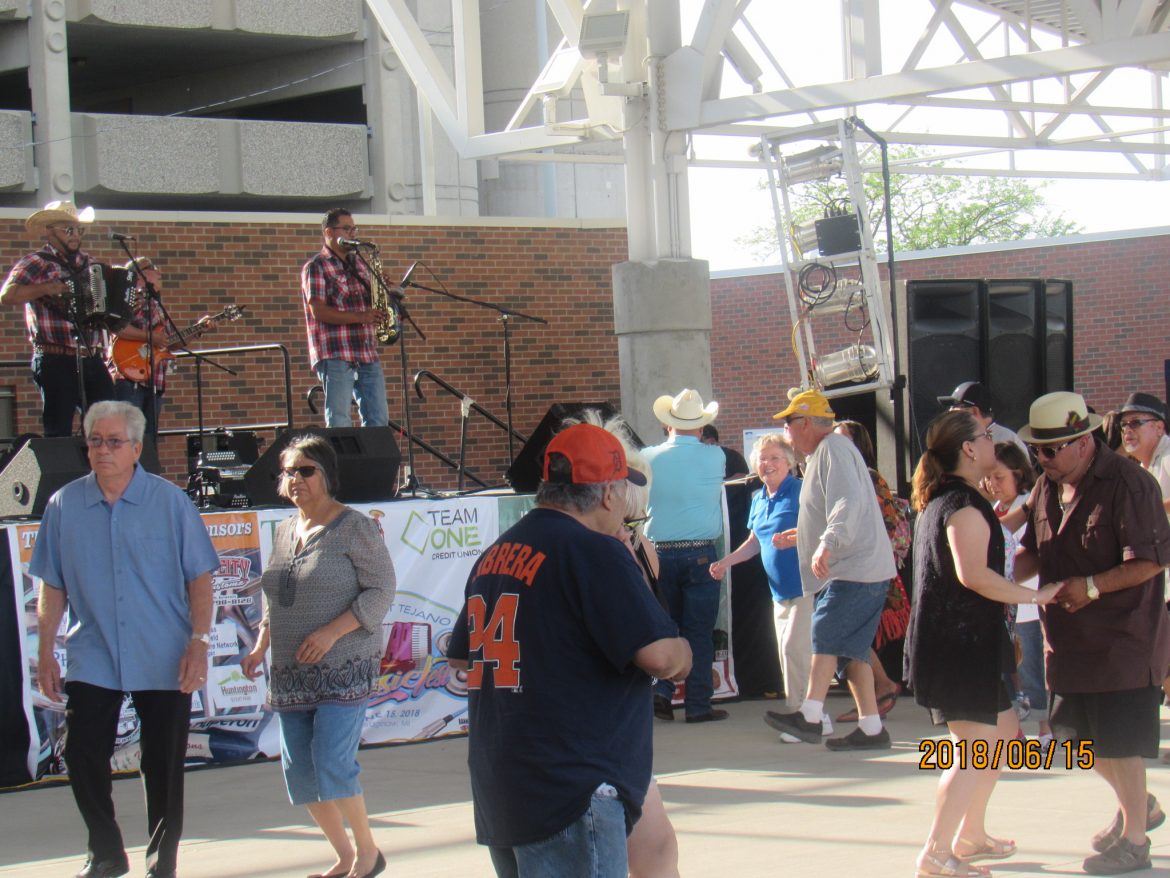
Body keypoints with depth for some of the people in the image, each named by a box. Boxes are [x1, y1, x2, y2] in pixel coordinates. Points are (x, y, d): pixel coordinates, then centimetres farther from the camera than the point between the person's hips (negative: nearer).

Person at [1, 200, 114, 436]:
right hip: (56, 362, -5)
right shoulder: (36, 263, -2)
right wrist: (46, 288, -22)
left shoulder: (89, 263, 17)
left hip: (92, 361, 6)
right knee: (58, 433, -3)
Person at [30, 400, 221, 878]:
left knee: (163, 766, 5)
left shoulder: (171, 502, -3)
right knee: (82, 755, -2)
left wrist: (199, 642, -10)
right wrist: (45, 651, 6)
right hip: (91, 660, 2)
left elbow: (200, 578, -2)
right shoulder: (64, 505, 2)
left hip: (164, 660, -2)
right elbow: (52, 586, 8)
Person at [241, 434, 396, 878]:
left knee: (333, 766, -14)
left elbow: (381, 591, -11)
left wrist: (331, 631, -20)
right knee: (299, 770, 6)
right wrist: (261, 645, 9)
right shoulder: (284, 530, 13)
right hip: (291, 671, 7)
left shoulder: (354, 527, -7)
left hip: (344, 667, -7)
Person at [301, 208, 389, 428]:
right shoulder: (316, 267, -3)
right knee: (339, 423, -8)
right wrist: (360, 317, -21)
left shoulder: (359, 264, 18)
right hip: (335, 355, -7)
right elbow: (319, 311, -14)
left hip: (367, 354, 7)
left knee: (379, 420, 5)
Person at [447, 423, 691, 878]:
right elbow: (661, 657, -19)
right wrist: (683, 656, 3)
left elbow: (459, 657, 25)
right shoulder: (596, 553, -13)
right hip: (570, 792, -9)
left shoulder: (494, 555, 13)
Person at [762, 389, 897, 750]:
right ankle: (871, 728, 9)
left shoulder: (833, 449, -12)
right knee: (851, 649, 8)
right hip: (851, 569, 11)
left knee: (825, 636, -14)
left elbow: (850, 503, -27)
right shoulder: (823, 452, 21)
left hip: (854, 570, -11)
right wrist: (806, 535, 38)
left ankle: (810, 717, -18)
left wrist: (828, 544, -38)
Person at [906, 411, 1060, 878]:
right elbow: (974, 574, -27)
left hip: (965, 638, 11)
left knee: (1004, 735, 20)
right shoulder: (964, 503, -17)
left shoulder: (941, 501, 15)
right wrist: (1033, 596, -20)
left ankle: (970, 835, 26)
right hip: (960, 641, -11)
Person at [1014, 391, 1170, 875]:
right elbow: (1035, 549, 16)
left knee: (1119, 741, -1)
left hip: (1123, 639, -8)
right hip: (1071, 637, 8)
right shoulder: (1048, 486, 7)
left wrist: (1092, 587, -27)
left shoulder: (1129, 484, -18)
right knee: (1077, 733, 15)